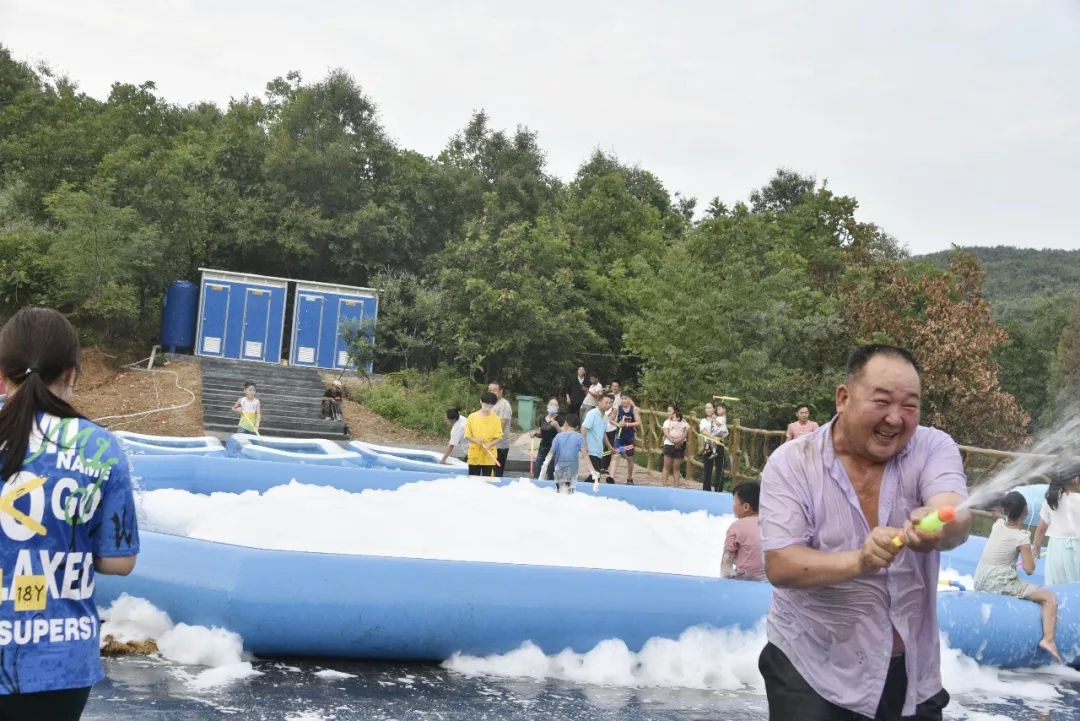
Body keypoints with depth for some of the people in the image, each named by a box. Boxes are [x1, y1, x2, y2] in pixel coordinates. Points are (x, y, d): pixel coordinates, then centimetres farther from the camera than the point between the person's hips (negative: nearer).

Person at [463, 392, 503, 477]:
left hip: (489, 457, -1)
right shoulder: (472, 417, -1)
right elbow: (467, 435, 1)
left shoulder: (496, 419, -2)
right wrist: (475, 440, -17)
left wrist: (490, 444, -19)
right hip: (474, 456, 1)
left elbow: (499, 437, -2)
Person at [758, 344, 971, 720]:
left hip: (912, 674, 3)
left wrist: (938, 528, -49)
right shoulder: (791, 463, -12)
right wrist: (857, 562, -37)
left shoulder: (933, 448, -7)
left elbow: (957, 517, -26)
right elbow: (779, 566, -20)